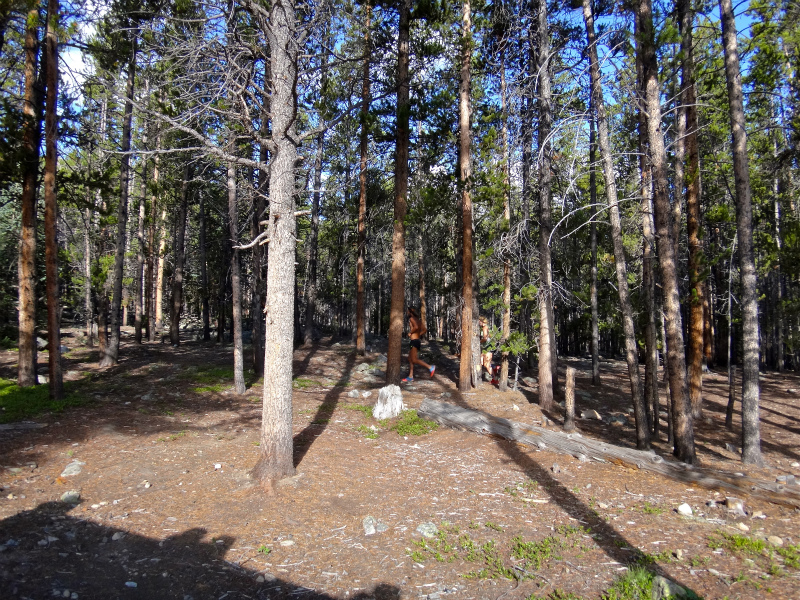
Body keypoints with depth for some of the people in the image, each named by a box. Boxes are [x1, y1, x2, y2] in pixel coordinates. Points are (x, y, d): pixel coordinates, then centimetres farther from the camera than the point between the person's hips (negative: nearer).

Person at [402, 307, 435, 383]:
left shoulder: (412, 319, -10)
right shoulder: (418, 320, 16)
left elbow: (416, 327, -27)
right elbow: (424, 330, 17)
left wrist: (410, 333, -14)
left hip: (414, 341, -10)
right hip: (417, 340, 10)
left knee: (414, 360, -9)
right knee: (410, 359, 12)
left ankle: (430, 367, -11)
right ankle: (410, 376, 14)